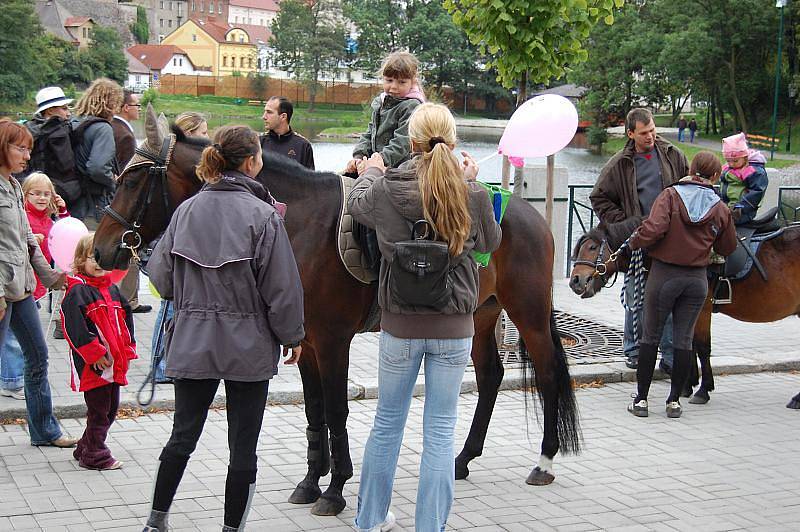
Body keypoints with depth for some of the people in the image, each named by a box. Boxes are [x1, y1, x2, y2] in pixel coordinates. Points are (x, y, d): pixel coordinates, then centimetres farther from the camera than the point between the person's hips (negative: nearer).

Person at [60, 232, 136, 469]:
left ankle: (85, 448, 30)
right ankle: (95, 456, 10)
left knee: (111, 407, 16)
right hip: (92, 364, -8)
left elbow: (125, 319, 19)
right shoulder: (77, 291, -11)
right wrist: (95, 353, -20)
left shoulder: (112, 289, 14)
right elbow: (75, 327, -19)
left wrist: (127, 350, 10)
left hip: (115, 361, 8)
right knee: (99, 409, -3)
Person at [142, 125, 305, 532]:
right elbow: (282, 287, -12)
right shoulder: (263, 216, -14)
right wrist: (292, 335, 2)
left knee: (183, 434, 16)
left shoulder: (186, 210, 0)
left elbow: (160, 274, 5)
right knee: (243, 445, 8)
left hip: (191, 341, 4)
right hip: (248, 346, -4)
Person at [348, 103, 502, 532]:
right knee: (440, 430, 8)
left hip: (400, 326, 1)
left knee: (387, 423, 17)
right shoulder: (472, 196, -11)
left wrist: (370, 172, 33)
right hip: (453, 328, -1)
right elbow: (490, 242, 9)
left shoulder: (387, 190, -10)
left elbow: (357, 205, 13)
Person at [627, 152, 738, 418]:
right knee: (684, 338, 11)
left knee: (650, 336, 9)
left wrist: (635, 241, -5)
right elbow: (728, 248, 10)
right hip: (697, 279, 2)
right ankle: (674, 400, 14)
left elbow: (653, 229, -23)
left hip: (663, 274, -2)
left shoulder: (670, 195, -8)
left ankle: (641, 399, 12)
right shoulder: (720, 209, 0)